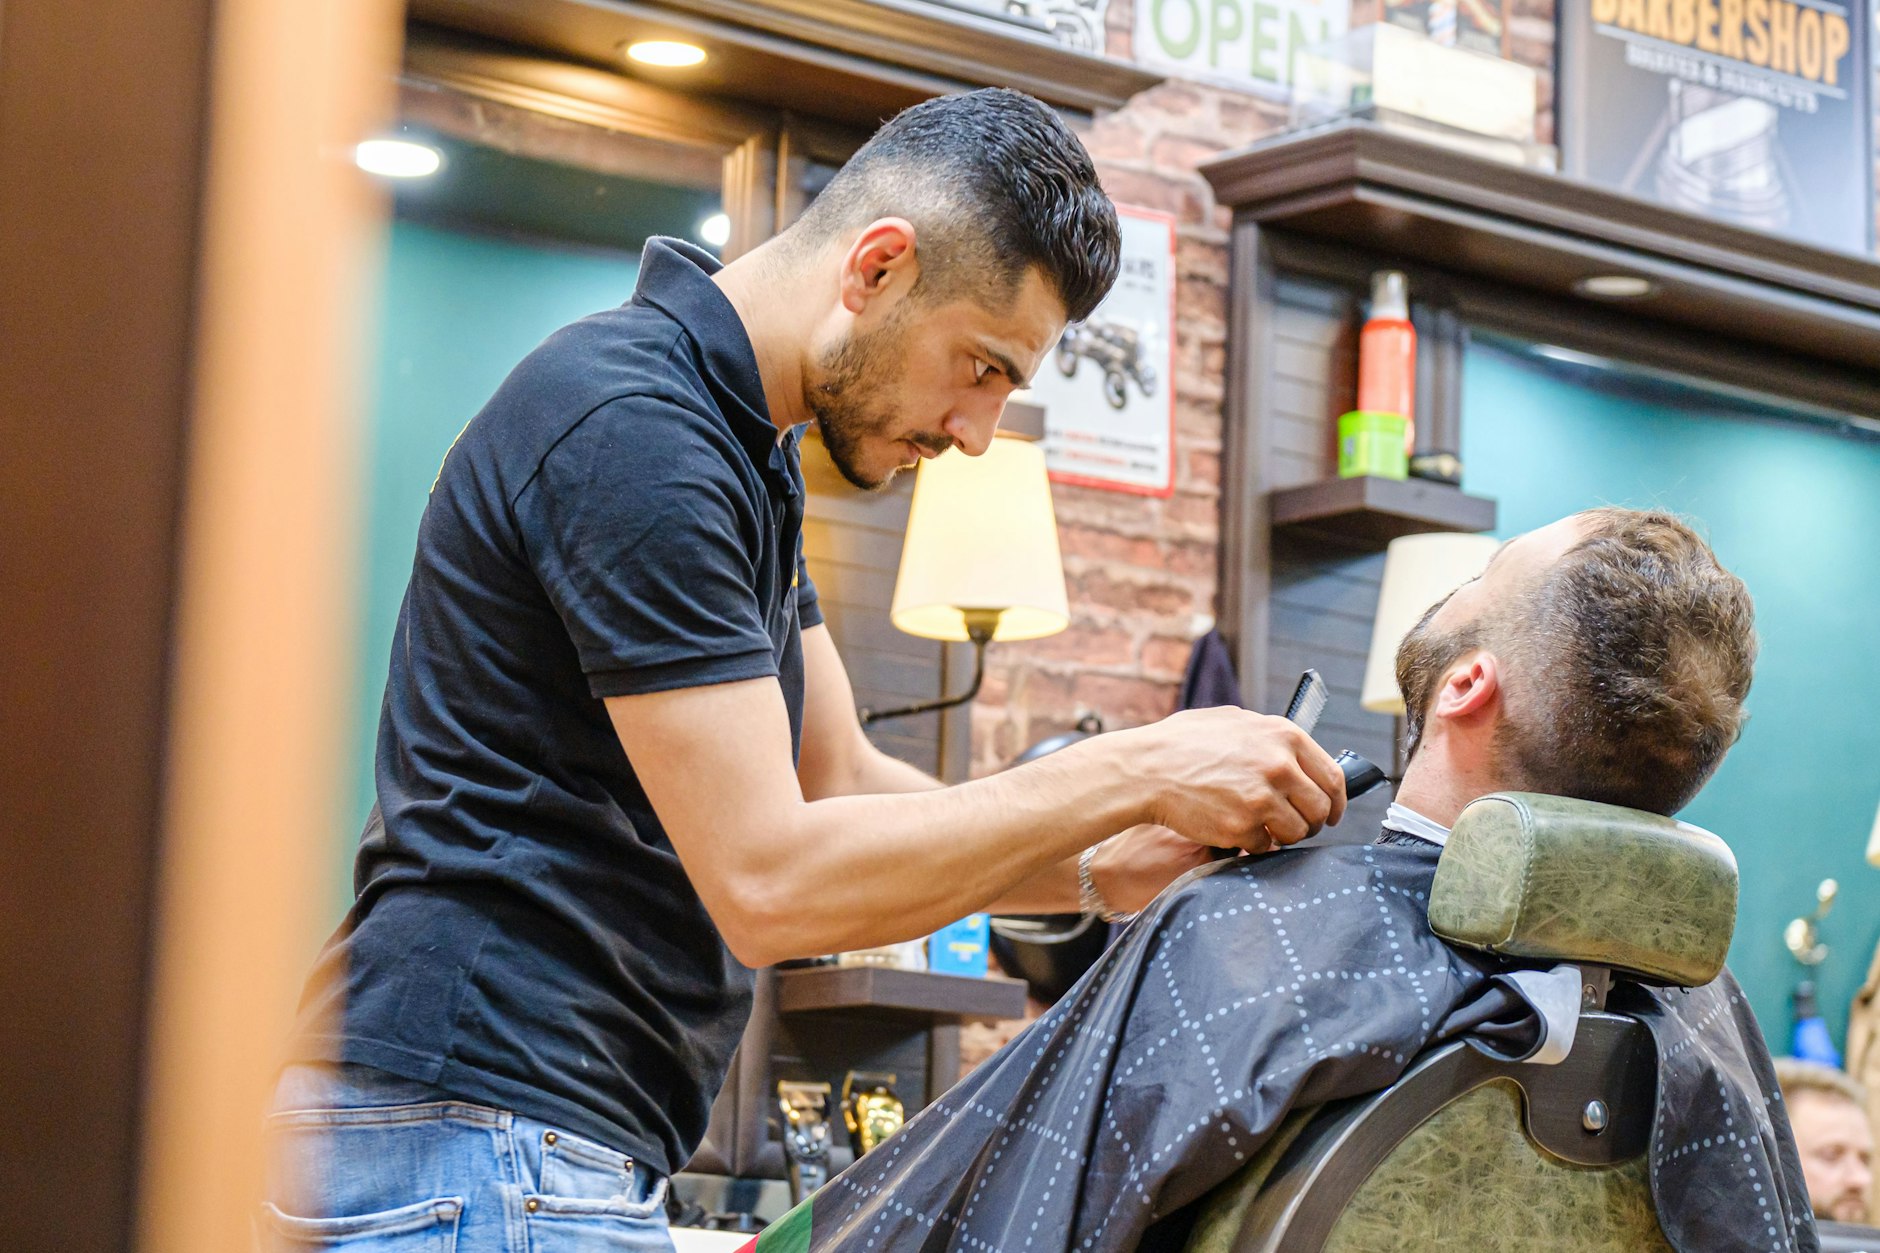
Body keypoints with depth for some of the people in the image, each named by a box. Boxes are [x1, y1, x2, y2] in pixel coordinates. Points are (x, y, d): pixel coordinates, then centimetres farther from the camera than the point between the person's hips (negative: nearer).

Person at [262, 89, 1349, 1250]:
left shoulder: (745, 450, 15)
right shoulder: (635, 429, -18)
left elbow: (842, 787, 17)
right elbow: (769, 882, -21)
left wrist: (1103, 871, 2)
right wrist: (1136, 774, -17)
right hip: (484, 1151, -10)